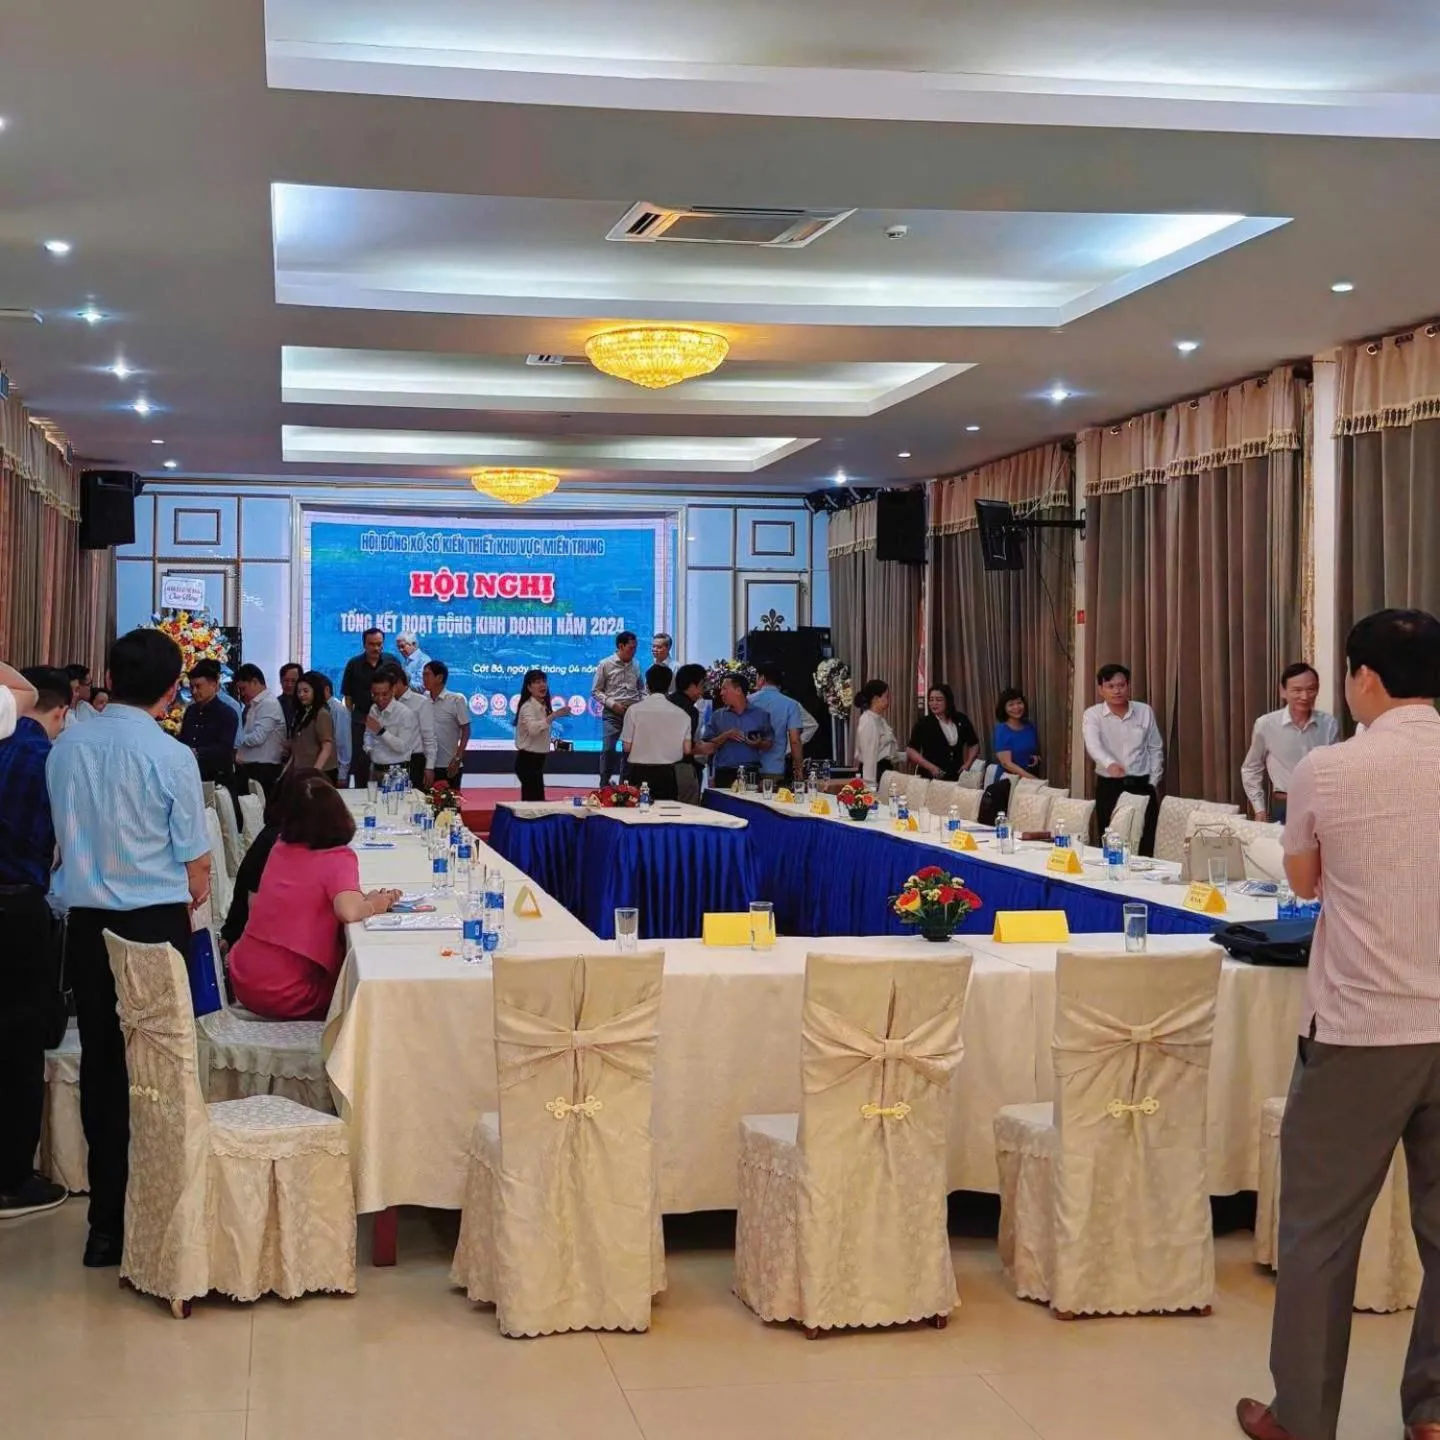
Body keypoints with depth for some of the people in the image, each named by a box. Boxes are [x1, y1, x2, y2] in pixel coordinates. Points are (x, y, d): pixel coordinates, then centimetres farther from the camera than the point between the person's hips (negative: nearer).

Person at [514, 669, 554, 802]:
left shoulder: (543, 707, 14)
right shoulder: (528, 707, -15)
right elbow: (533, 728, -36)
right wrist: (553, 716, -40)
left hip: (537, 759, 9)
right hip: (528, 759, -9)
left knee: (530, 800, 9)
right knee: (536, 800, -13)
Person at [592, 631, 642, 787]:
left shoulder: (636, 666, 9)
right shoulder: (606, 664, -3)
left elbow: (641, 689, 19)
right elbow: (596, 691, -1)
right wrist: (612, 704, -13)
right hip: (612, 713, -4)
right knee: (609, 748, -12)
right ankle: (604, 785, -4)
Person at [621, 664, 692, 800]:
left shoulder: (634, 710, -8)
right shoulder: (681, 715, -3)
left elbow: (627, 747, -7)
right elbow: (687, 750, -1)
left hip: (639, 773, -1)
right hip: (667, 774, 1)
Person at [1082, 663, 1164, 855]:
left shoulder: (1145, 712, 3)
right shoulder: (1093, 714, -5)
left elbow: (1156, 749, 10)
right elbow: (1093, 745, -23)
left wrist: (1153, 783, 3)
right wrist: (1110, 764, -42)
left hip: (1142, 785, 1)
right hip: (1109, 786, -1)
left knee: (1146, 844, -1)